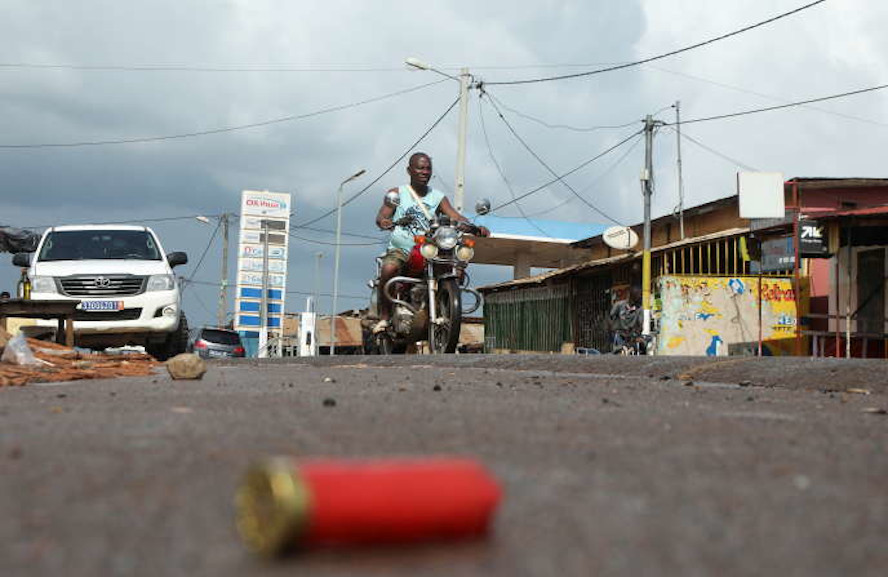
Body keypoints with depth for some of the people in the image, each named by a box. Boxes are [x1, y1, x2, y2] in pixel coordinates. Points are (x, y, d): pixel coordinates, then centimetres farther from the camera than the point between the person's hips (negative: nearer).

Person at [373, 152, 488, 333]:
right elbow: (381, 216, -7)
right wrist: (383, 222, -34)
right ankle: (384, 316, -19)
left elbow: (455, 217, 0)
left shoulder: (438, 197, 14)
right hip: (400, 250, -3)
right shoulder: (397, 194, 7)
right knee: (389, 269, -35)